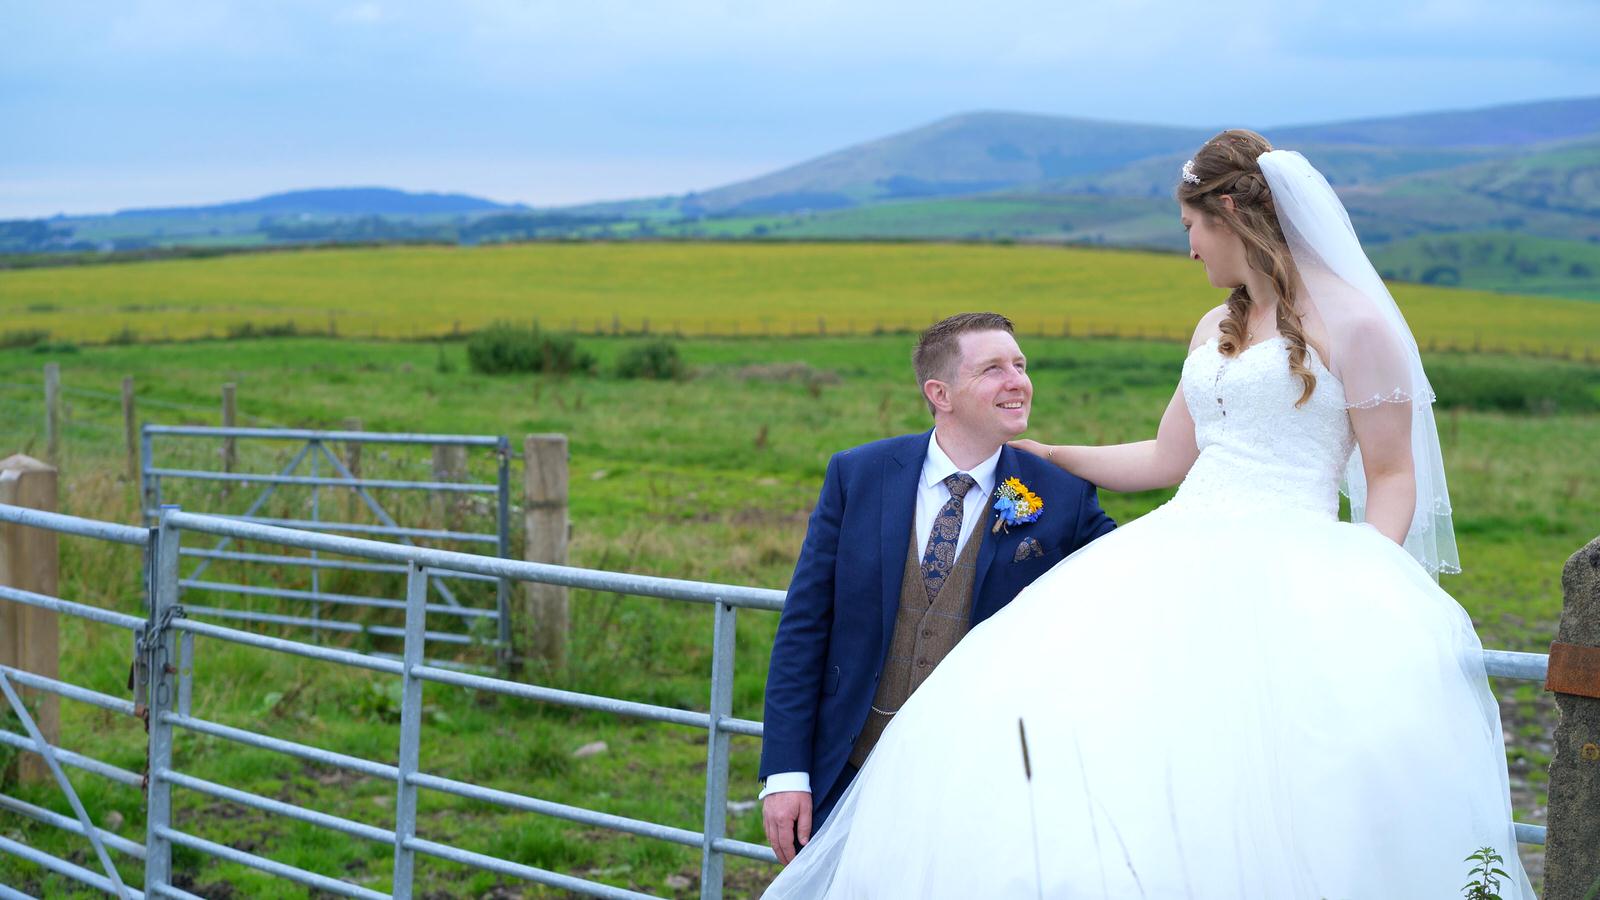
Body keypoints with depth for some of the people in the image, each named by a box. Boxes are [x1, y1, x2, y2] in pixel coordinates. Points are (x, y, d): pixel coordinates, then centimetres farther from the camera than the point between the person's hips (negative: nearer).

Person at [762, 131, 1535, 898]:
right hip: (1183, 555, 6)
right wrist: (1046, 456, 32)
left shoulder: (1354, 325, 0)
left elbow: (1393, 478, -1)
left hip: (1289, 566, -6)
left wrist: (1368, 586, -16)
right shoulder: (1215, 329, 22)